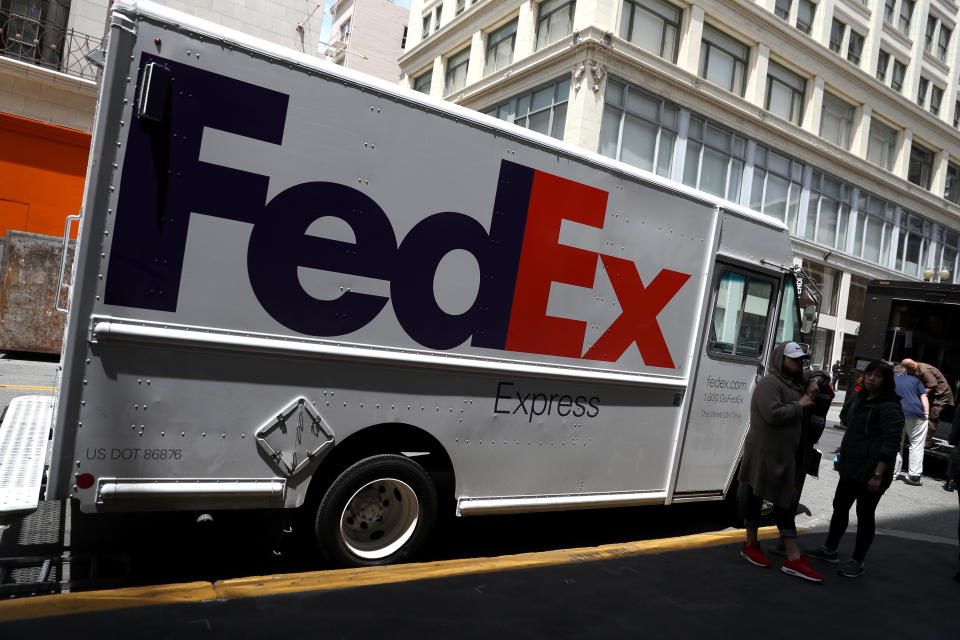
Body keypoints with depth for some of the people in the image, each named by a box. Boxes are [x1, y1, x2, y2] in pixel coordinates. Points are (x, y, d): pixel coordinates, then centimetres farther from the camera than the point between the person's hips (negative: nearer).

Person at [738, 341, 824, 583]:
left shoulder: (795, 385, 16)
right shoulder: (769, 384, -14)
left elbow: (803, 417, 16)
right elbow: (773, 415, -26)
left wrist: (811, 396, 0)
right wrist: (800, 405, -14)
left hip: (784, 456, 9)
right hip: (763, 453, -9)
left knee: (784, 504, 11)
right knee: (755, 497, 7)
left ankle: (794, 559, 18)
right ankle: (750, 544, 24)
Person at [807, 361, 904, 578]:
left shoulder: (890, 408, -17)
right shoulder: (859, 397, 9)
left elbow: (891, 444, -21)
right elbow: (845, 417, 30)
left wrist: (878, 475, -24)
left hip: (871, 471, -9)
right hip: (850, 468, 9)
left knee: (865, 514, 4)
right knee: (840, 507, 17)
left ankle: (857, 562, 17)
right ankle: (829, 550, 32)